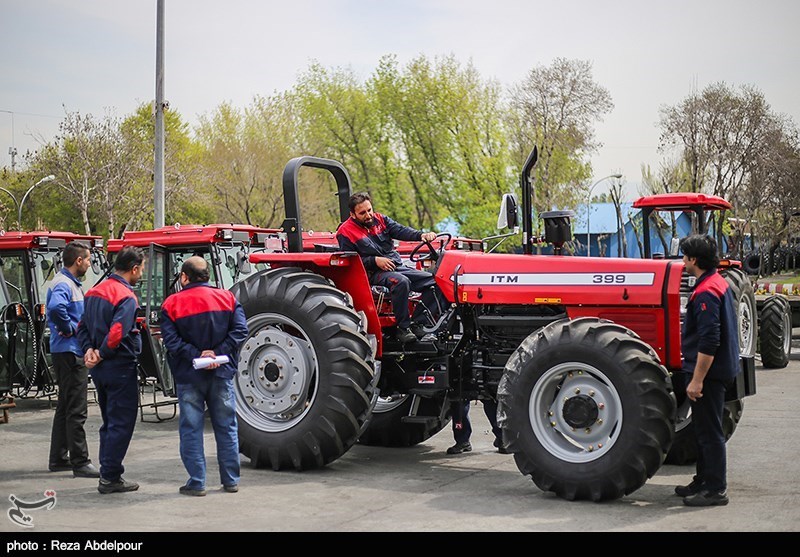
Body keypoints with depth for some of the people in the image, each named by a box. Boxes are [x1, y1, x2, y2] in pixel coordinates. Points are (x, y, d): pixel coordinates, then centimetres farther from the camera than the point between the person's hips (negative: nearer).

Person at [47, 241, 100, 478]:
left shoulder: (72, 283, 16)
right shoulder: (63, 284, -16)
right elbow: (56, 308, -36)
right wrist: (70, 328, -22)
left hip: (70, 352, 11)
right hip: (70, 352, -11)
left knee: (65, 407, 16)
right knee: (76, 410, -8)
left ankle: (59, 459, 24)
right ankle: (80, 463, -5)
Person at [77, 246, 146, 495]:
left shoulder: (94, 292, 12)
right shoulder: (126, 297, -17)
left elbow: (83, 327, 13)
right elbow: (117, 333, -28)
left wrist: (89, 350, 0)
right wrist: (101, 354, -15)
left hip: (100, 370, 9)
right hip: (121, 368, -9)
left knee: (110, 422, 17)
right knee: (121, 423, -1)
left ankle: (108, 473, 22)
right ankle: (110, 478, 2)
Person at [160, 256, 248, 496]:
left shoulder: (172, 303, -4)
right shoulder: (227, 298, 3)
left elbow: (171, 340, -14)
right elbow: (240, 330, -6)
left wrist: (196, 356, -15)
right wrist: (218, 353, -11)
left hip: (189, 376, -2)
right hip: (222, 374, 2)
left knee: (191, 429, 6)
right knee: (226, 427, 11)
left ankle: (196, 483, 6)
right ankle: (231, 480, 16)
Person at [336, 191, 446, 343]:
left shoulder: (380, 219, 13)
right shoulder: (346, 232, -1)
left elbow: (401, 231, 0)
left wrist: (422, 235, -19)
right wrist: (375, 261, -18)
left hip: (398, 267, 7)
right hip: (374, 274, -6)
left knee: (435, 282, -9)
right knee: (401, 282, -38)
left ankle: (417, 323, -11)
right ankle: (402, 328, -27)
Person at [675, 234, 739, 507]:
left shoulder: (706, 292, -21)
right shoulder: (719, 283, 12)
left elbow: (708, 342, -26)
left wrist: (697, 380, -24)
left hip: (708, 372, -10)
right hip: (721, 369, 10)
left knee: (709, 432, -3)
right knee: (705, 430, 18)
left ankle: (715, 489, 4)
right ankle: (704, 481, 27)